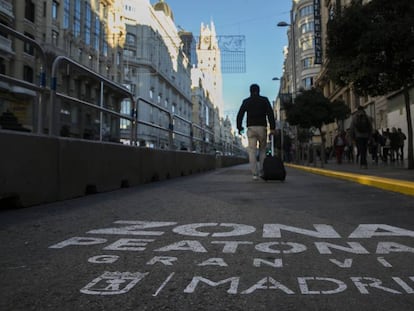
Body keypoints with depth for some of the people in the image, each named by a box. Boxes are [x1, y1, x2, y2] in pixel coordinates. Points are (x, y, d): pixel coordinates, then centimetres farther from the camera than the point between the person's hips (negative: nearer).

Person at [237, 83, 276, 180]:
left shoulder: (246, 101, 9)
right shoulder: (264, 100, 7)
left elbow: (240, 115, 3)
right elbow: (270, 114, -3)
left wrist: (239, 127, 11)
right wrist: (272, 128, -5)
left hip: (251, 128, 0)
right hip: (262, 128, 0)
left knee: (252, 151, -2)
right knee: (262, 150, 14)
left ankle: (255, 174, -10)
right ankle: (261, 171, 5)